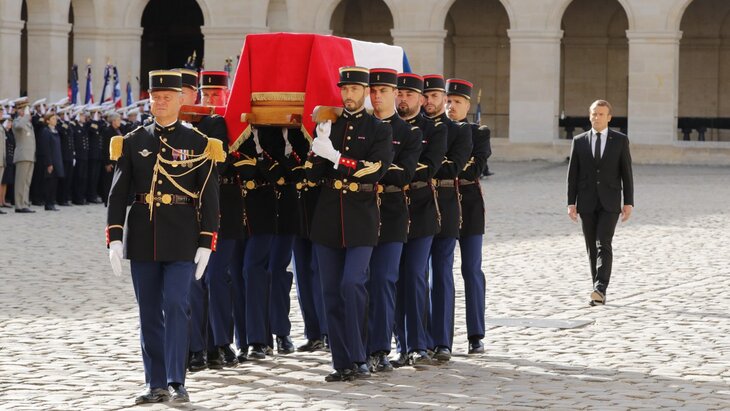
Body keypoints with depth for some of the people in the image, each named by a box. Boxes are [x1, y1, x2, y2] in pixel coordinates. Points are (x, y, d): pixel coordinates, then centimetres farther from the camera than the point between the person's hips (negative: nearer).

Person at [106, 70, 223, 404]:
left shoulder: (198, 144, 1)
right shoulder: (132, 143, 6)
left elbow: (209, 197, 0)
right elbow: (118, 193, 4)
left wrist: (206, 244, -6)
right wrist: (114, 238, -5)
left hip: (182, 240, -2)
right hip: (143, 238, 3)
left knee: (176, 305, -11)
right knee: (149, 312, 6)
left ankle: (176, 382, -6)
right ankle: (156, 384, 12)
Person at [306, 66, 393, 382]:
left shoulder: (379, 130, 2)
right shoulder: (326, 126, 11)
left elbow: (376, 170, -13)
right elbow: (312, 174, 6)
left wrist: (335, 156, -19)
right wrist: (320, 145, -11)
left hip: (361, 220, -4)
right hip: (327, 220, 4)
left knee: (352, 284, -17)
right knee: (332, 292, 4)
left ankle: (358, 359, -7)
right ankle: (342, 363, 10)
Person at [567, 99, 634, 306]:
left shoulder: (620, 140, 2)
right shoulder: (579, 141, 6)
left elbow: (626, 173, 1)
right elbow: (572, 174, 5)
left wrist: (628, 203, -4)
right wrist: (571, 203, -1)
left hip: (609, 203, -2)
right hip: (587, 203, 2)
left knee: (603, 244, -16)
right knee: (592, 248, 6)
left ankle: (600, 289, -24)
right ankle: (599, 292, 13)